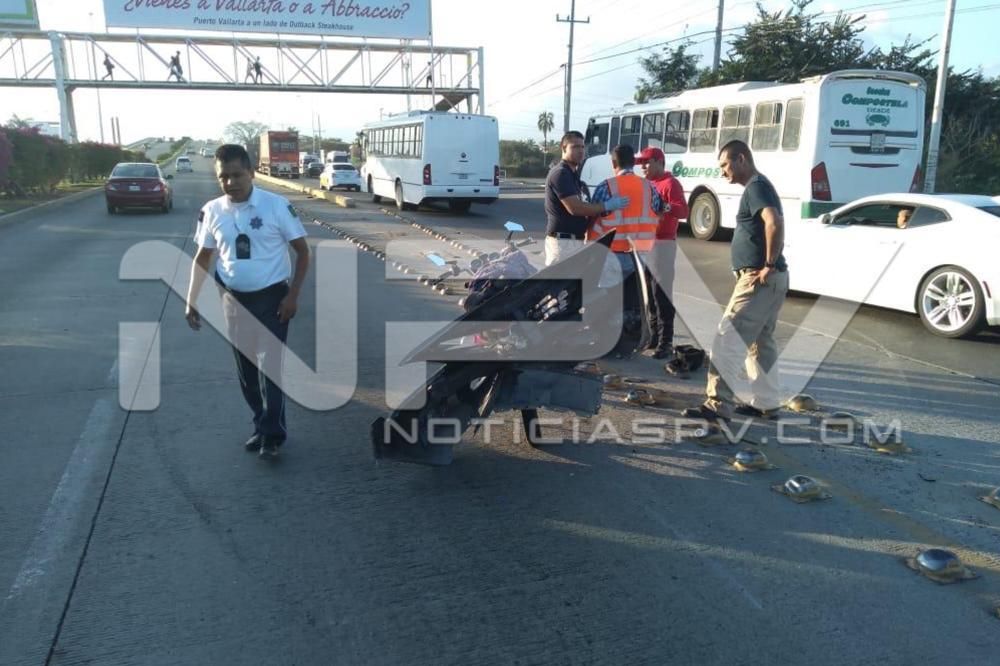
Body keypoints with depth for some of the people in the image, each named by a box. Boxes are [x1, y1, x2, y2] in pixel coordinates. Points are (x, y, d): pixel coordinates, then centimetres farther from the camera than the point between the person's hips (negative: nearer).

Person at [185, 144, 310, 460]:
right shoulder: (212, 211, -1)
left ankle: (271, 435, 4)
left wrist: (293, 295, -13)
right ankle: (263, 426, 27)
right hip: (233, 300, 4)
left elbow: (302, 251, -6)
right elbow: (202, 258, 9)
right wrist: (191, 301, 5)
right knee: (246, 369, 12)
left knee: (270, 365, -5)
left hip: (271, 298, -4)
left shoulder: (277, 206, -12)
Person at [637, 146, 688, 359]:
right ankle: (655, 335, 21)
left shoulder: (670, 183, -8)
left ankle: (666, 342, -7)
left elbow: (683, 211, -20)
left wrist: (664, 206, -37)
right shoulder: (649, 184, 18)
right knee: (650, 292, 12)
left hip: (662, 244, -9)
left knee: (662, 293, -9)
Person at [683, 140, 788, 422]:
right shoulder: (759, 186, 20)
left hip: (759, 278, -11)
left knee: (728, 339, -11)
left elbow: (775, 224, -29)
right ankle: (766, 403, 24)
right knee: (761, 341, 16)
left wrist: (769, 265, -24)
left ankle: (718, 404, -11)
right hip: (770, 280, 11)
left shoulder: (756, 187, -12)